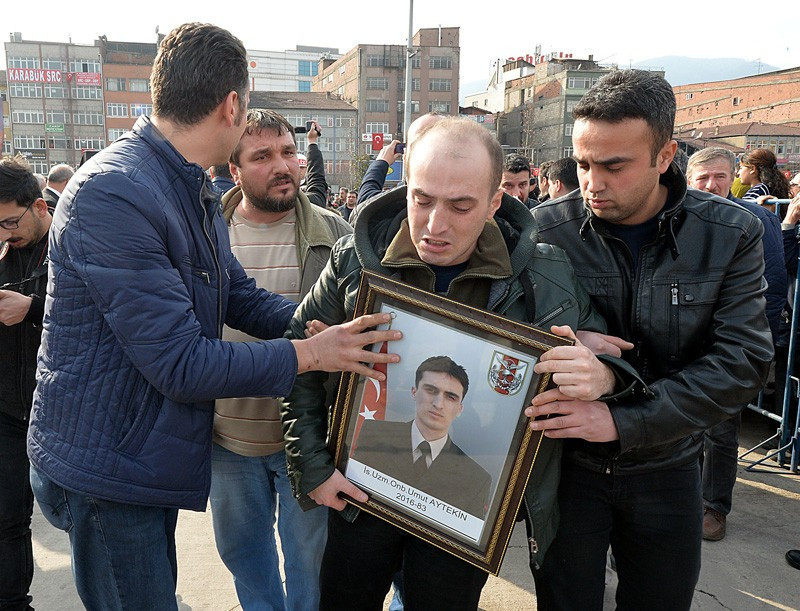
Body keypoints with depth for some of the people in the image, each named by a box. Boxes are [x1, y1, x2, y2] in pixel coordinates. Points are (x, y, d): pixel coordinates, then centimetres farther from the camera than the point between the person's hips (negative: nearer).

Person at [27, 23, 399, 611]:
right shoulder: (113, 194, -25)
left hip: (152, 461, 9)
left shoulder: (196, 195, 8)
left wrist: (336, 320, -8)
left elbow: (244, 301, 7)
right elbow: (181, 364, -26)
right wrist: (311, 354, -20)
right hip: (105, 469, -9)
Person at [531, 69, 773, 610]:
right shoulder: (545, 231, -14)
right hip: (565, 464, -2)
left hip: (667, 469, 2)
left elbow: (745, 360, -17)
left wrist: (621, 420, -27)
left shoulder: (731, 235, -10)